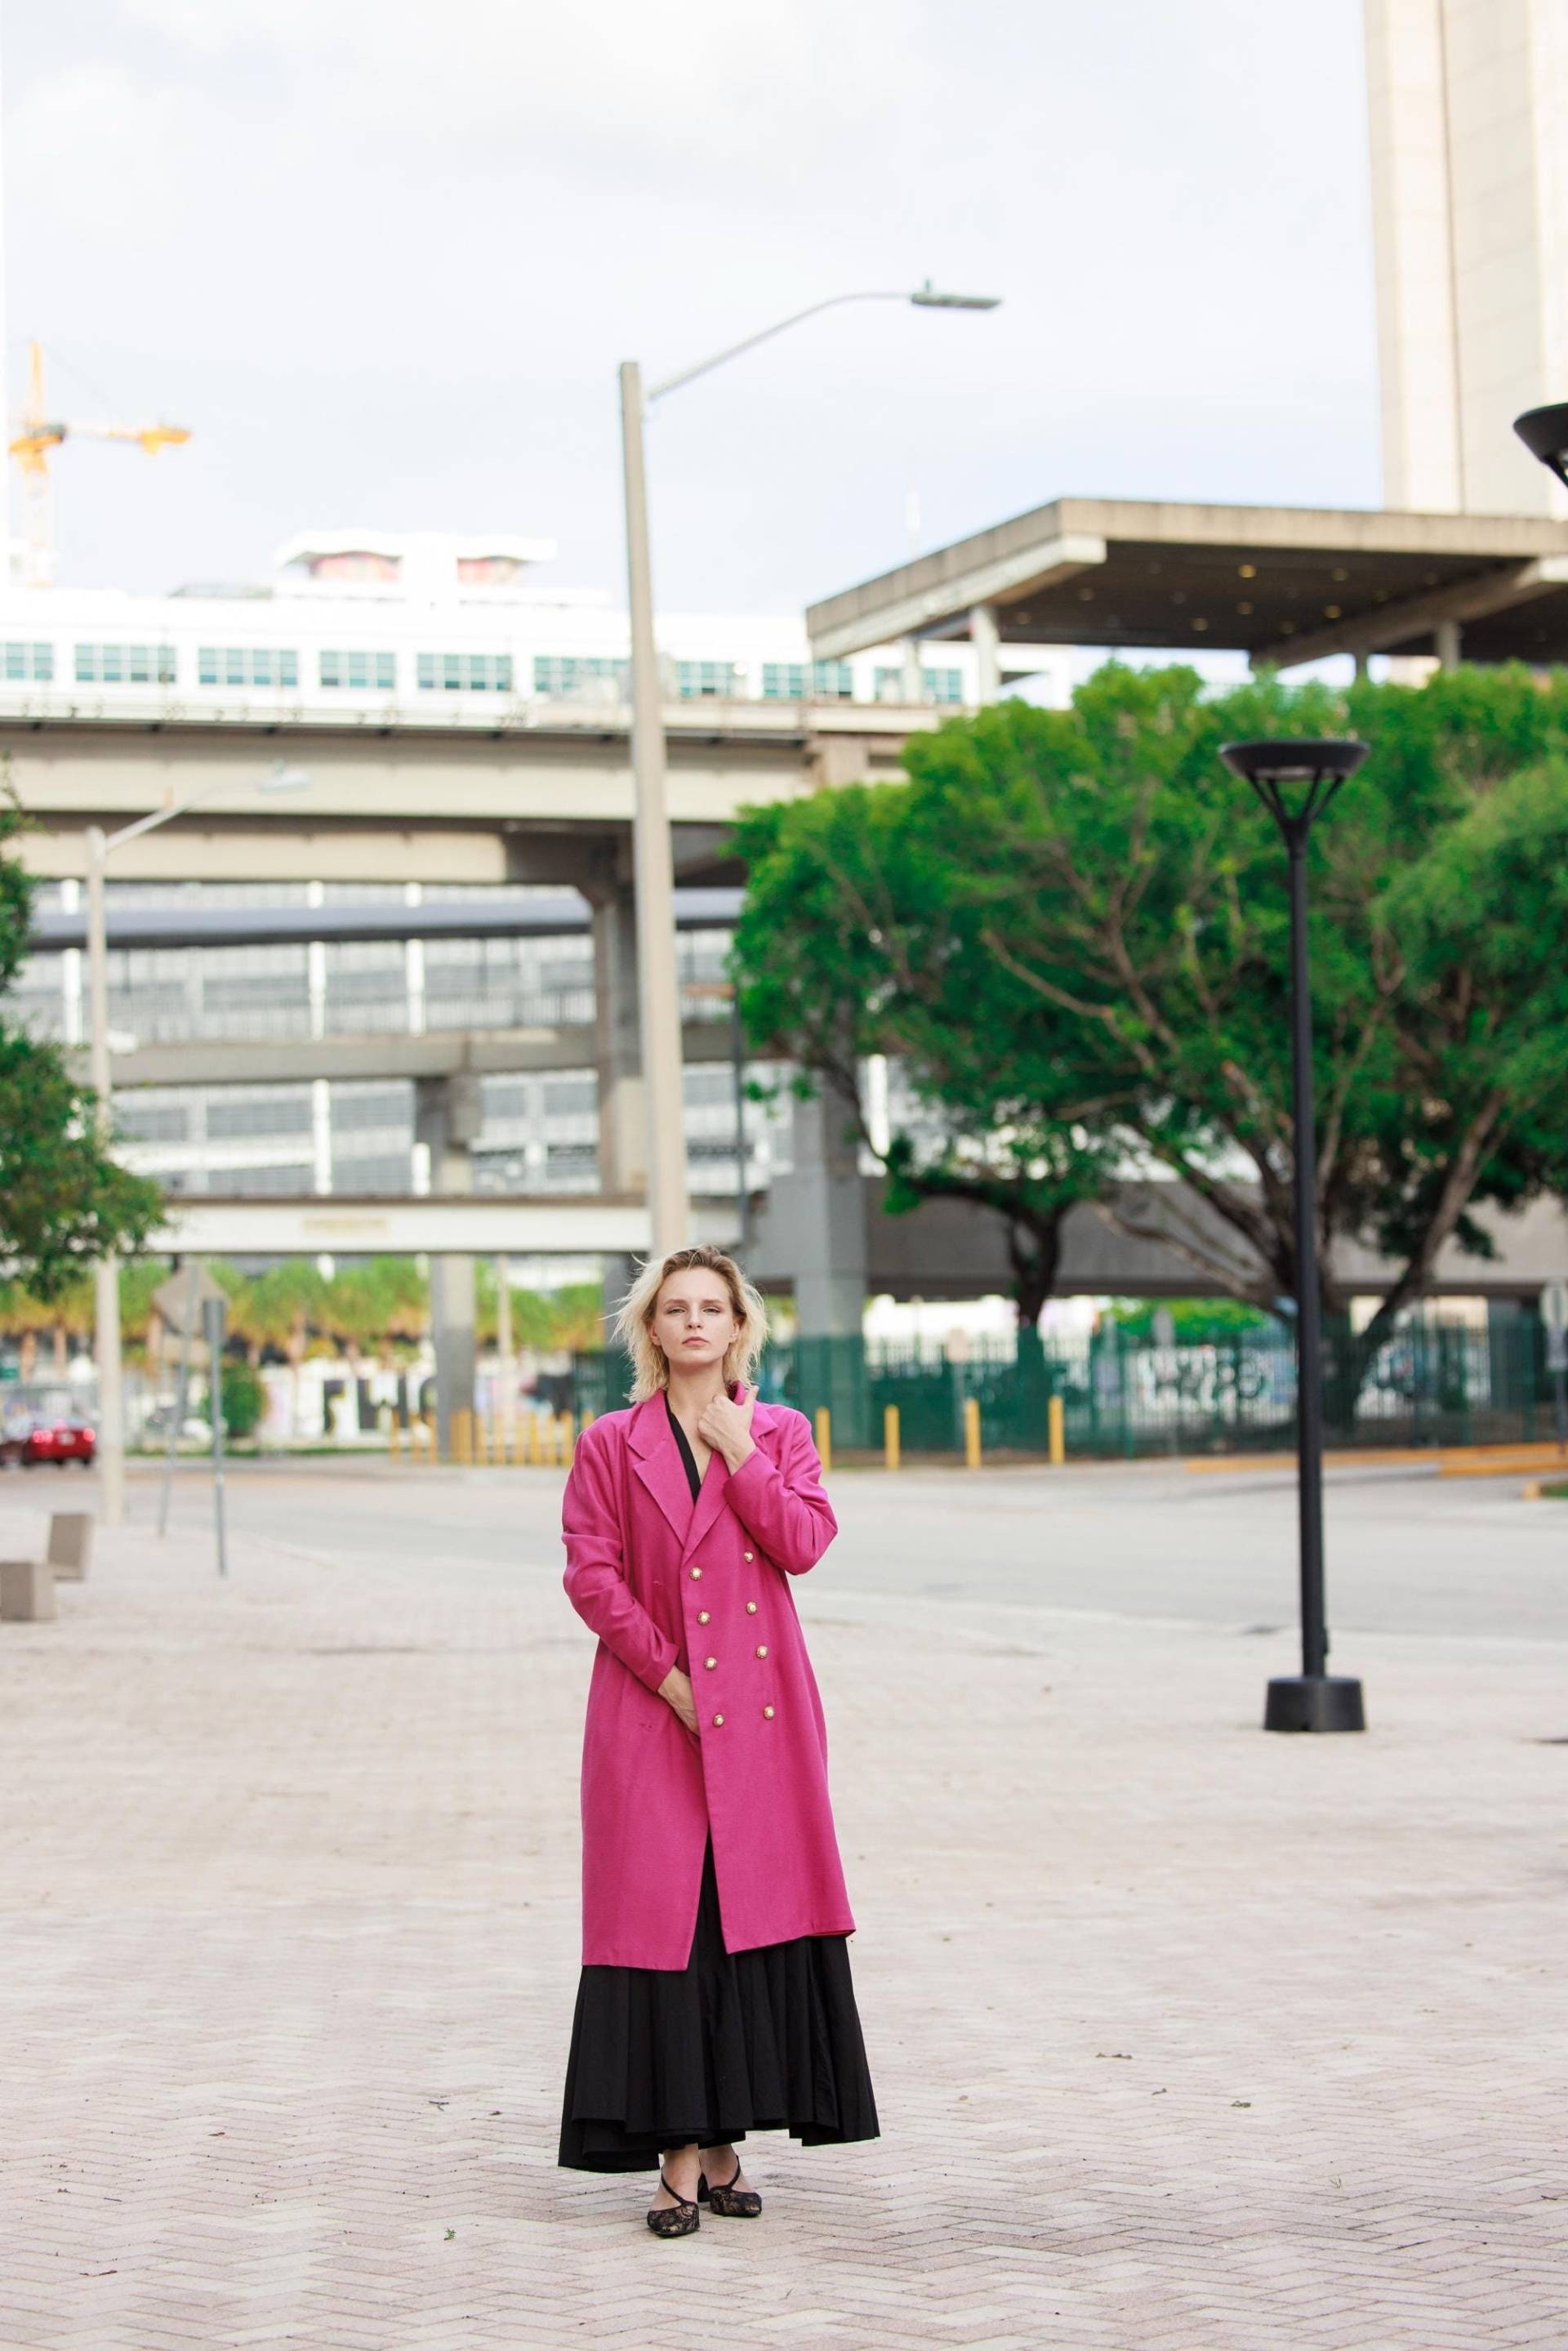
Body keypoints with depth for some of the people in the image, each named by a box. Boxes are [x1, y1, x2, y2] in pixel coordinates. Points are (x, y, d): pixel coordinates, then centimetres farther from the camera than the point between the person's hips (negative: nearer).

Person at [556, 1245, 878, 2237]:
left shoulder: (781, 1433, 9)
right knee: (662, 1920, -5)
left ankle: (725, 2141, 12)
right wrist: (668, 1674, -9)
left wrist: (735, 1447, -8)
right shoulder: (611, 1445, 5)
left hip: (760, 1709, 2)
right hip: (652, 1710, -2)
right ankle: (679, 2156, -1)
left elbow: (803, 1542, -6)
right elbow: (592, 1574, -2)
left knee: (756, 1915, 2)